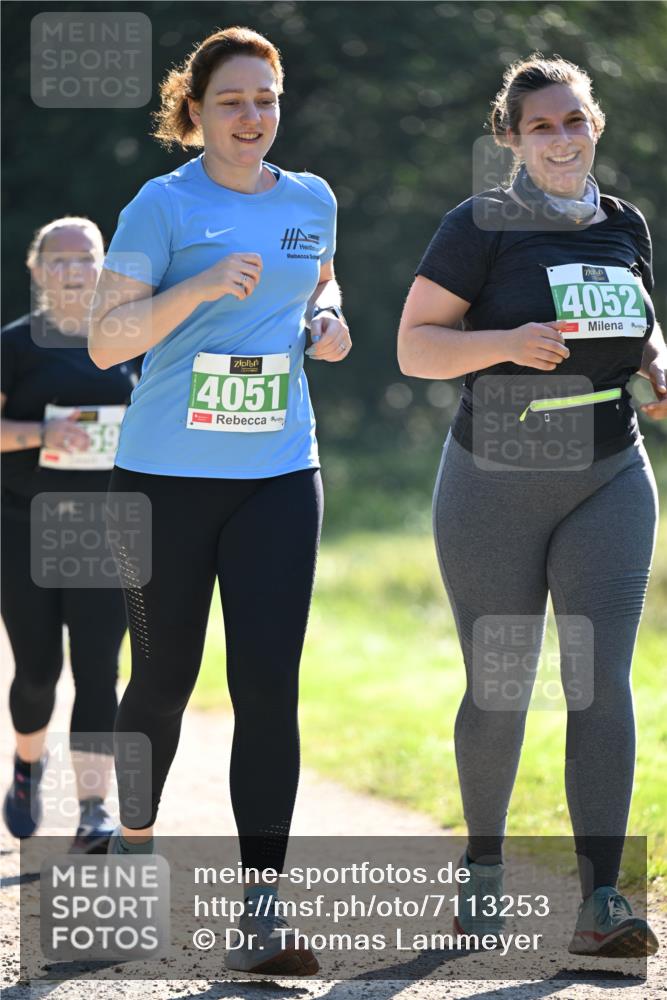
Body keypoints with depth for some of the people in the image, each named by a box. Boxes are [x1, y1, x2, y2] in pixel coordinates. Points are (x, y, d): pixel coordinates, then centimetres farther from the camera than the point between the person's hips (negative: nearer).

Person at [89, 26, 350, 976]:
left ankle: (262, 908, -11)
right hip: (165, 476, -2)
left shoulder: (310, 202, 9)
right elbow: (106, 340, -12)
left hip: (279, 477, 2)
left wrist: (328, 320, 7)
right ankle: (132, 846, 34)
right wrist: (199, 288, -25)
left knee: (267, 682, -9)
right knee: (164, 675, 9)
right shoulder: (163, 206, -5)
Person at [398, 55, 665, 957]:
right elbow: (414, 346, -8)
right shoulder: (481, 227, -7)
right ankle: (483, 867, 28)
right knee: (499, 688, 6)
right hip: (494, 489, -2)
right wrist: (509, 342, -24)